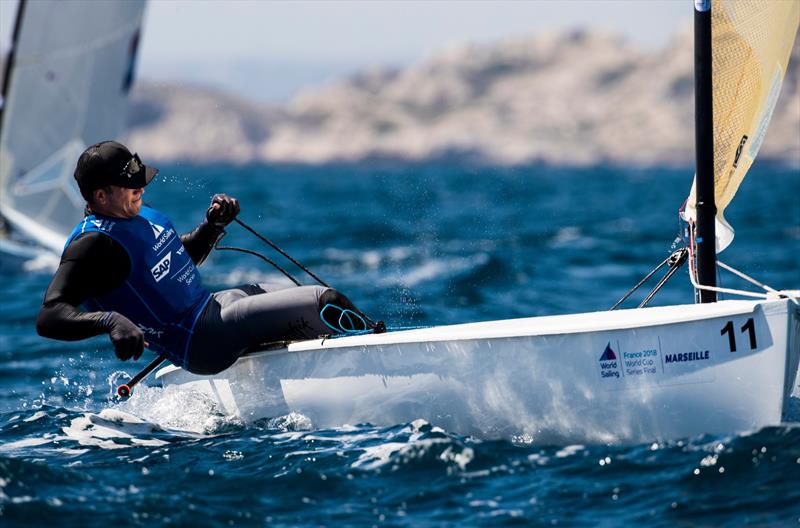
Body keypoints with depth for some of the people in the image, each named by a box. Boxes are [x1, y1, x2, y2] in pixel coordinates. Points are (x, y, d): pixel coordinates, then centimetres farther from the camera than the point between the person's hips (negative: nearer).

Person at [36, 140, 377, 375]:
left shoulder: (139, 214, 9)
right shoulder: (92, 244, -19)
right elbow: (49, 318, -28)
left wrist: (213, 226, 7)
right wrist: (111, 321, -45)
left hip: (209, 305, 10)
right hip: (199, 342, -10)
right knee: (325, 302, -11)